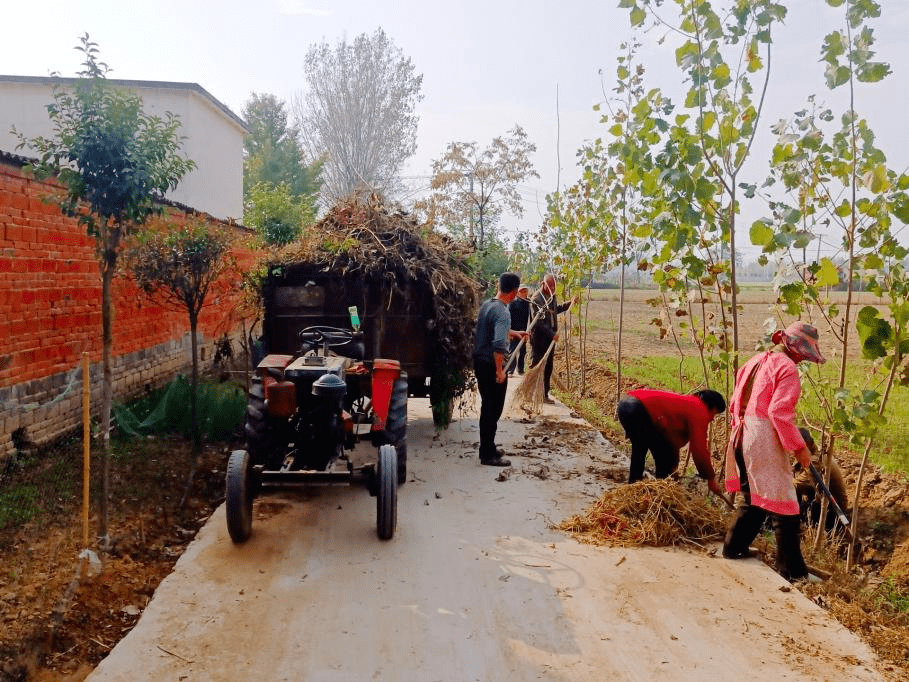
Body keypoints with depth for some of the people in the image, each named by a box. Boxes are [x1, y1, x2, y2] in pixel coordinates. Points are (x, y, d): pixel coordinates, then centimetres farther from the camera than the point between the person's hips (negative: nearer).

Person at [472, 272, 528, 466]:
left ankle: (487, 449, 29)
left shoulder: (486, 304, 8)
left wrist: (513, 332, 37)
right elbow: (498, 344, -31)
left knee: (487, 407, 18)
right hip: (492, 365, -9)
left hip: (479, 361, 9)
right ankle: (488, 455, 7)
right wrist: (499, 370, -24)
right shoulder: (502, 312, -21)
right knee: (493, 410, 0)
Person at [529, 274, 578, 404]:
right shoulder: (536, 299, -16)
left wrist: (570, 303, 24)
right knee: (536, 367, -3)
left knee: (548, 368, 11)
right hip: (539, 338, -8)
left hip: (550, 338, 8)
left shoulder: (552, 297, 9)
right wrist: (552, 334, -24)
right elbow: (538, 322, -20)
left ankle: (544, 395, 19)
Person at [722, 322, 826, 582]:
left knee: (753, 497, 23)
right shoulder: (787, 368, -9)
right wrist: (799, 447, -13)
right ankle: (792, 570, 5)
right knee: (782, 504, -1)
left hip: (742, 436, 9)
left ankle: (733, 546, 31)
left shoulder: (754, 362, 16)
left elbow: (735, 404, 18)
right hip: (764, 440, -9)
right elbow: (779, 412, -18)